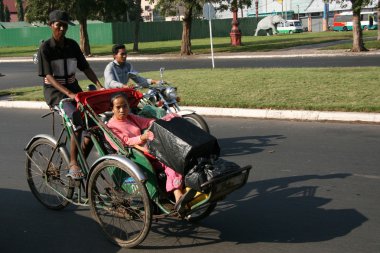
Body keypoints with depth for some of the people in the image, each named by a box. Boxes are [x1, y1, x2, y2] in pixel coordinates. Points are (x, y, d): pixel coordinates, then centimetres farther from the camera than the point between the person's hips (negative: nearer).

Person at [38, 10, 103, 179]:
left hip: (73, 87, 5)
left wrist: (100, 86, -9)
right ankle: (73, 164, -20)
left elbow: (85, 68, 6)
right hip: (54, 90, -5)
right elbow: (49, 76, -17)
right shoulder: (45, 48, -10)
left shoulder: (72, 45, 5)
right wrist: (69, 93, -30)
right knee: (78, 121, -29)